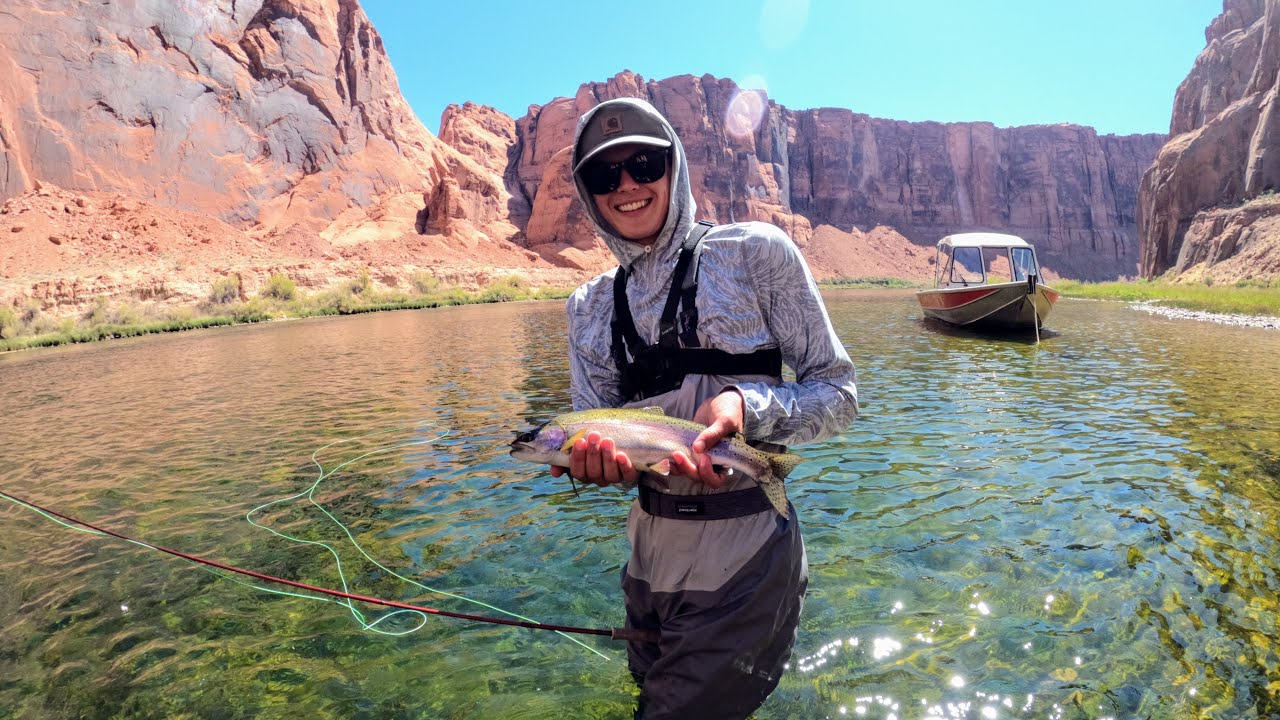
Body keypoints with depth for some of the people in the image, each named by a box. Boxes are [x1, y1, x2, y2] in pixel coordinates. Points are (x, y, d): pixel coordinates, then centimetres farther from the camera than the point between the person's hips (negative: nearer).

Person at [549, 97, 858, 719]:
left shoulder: (754, 251, -11)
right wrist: (597, 459, -21)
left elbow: (837, 393, -9)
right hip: (651, 557, 6)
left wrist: (747, 405, -27)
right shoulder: (590, 306, 3)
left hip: (745, 563, -5)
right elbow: (597, 430, 2)